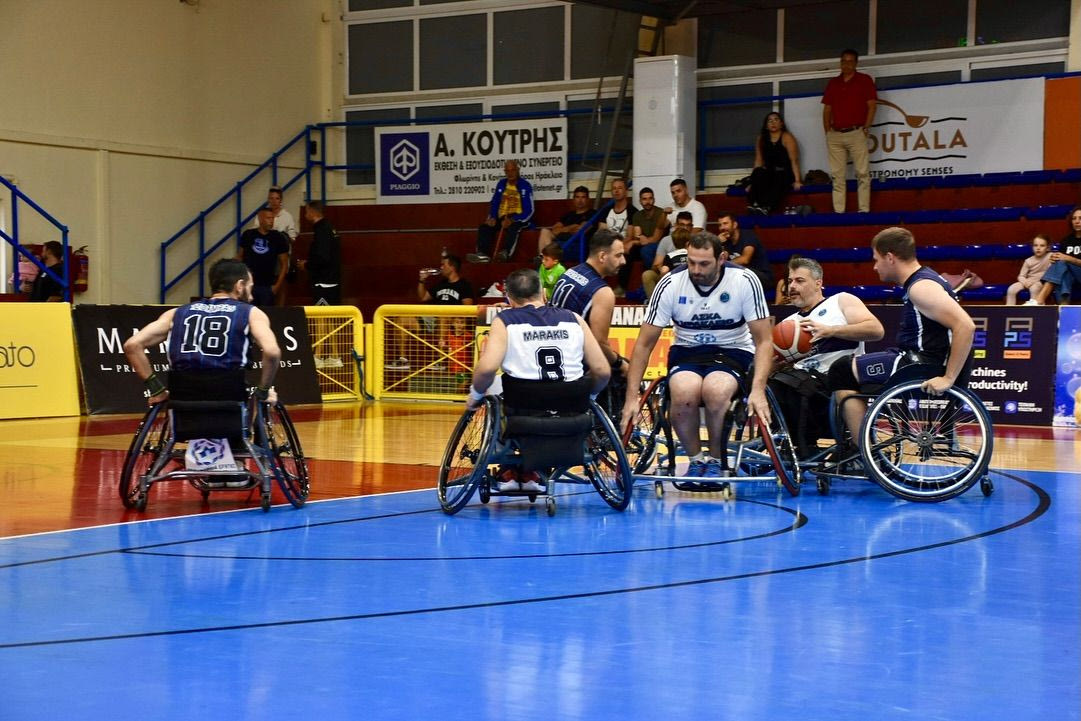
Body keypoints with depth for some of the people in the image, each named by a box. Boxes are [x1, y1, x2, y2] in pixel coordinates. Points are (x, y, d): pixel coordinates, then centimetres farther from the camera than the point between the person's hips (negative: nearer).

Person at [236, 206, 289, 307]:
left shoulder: (278, 238, -1)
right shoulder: (248, 235, 2)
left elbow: (284, 263, 2)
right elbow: (239, 257, 11)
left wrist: (278, 285, -5)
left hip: (267, 286, -1)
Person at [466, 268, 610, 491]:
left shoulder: (504, 321, 2)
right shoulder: (573, 319, 9)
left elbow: (487, 368, -13)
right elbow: (602, 370, 5)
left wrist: (475, 394, 6)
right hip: (571, 408, 2)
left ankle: (508, 473, 29)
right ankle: (532, 473, 33)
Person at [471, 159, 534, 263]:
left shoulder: (525, 185, -6)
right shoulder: (501, 184, 12)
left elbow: (529, 211, -11)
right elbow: (494, 203, 13)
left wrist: (512, 220, -25)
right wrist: (492, 218, -8)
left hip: (520, 219, -5)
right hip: (503, 218, 5)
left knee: (512, 227, -39)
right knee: (484, 227, -18)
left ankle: (506, 253, -57)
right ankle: (482, 254, -37)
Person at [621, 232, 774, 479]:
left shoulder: (745, 281, -15)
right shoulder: (670, 284, -13)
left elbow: (763, 340, -10)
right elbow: (644, 343, -7)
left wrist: (758, 390, -25)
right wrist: (632, 397, -14)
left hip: (732, 350, -1)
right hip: (686, 350, 1)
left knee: (715, 391, -36)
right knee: (684, 392, -34)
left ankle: (714, 459, -8)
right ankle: (696, 460, -7)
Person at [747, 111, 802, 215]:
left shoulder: (787, 137, -1)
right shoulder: (761, 139, 11)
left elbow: (794, 160, -8)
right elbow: (758, 161, 8)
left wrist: (797, 181, -18)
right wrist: (753, 183, 1)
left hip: (785, 174, -3)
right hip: (769, 174, 3)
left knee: (778, 180, -38)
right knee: (758, 173, -30)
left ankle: (767, 207, -57)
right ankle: (755, 204, -46)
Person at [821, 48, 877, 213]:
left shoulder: (865, 80, 5)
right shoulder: (832, 83, 16)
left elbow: (871, 106, 0)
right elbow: (827, 109, 15)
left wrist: (865, 129, -8)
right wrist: (827, 132, 7)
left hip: (856, 133, -4)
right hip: (835, 135, 4)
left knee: (862, 173, -7)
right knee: (837, 175, 2)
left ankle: (864, 210, -7)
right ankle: (838, 211, 3)